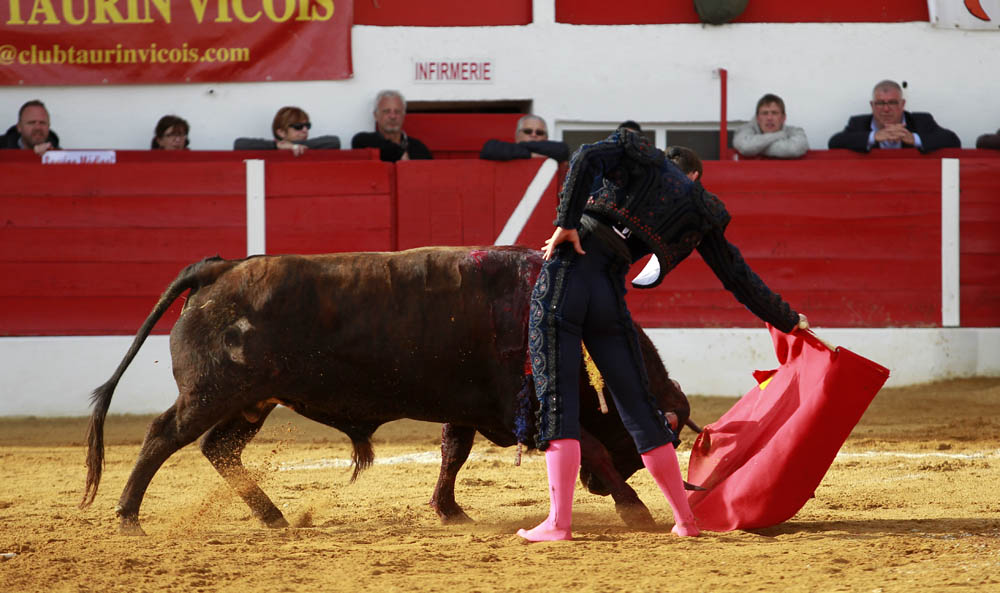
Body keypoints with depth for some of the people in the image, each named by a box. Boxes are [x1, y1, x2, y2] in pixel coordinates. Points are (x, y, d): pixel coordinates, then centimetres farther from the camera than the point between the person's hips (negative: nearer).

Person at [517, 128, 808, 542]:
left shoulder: (635, 155, 16)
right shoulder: (700, 212, 19)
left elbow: (586, 158, -7)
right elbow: (738, 278, 23)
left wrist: (567, 223, -8)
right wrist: (789, 321, 34)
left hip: (564, 275, -2)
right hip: (609, 294, 2)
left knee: (557, 401, -2)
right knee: (638, 407, 13)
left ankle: (559, 522, -11)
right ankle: (685, 521, 17)